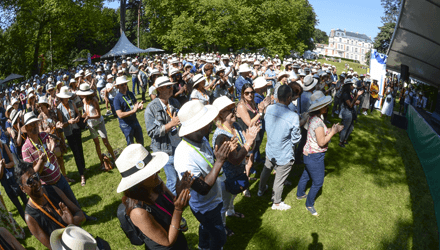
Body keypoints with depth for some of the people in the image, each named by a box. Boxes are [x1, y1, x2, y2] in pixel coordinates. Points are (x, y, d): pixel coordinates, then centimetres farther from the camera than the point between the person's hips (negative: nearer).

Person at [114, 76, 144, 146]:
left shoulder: (130, 94, 3)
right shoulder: (117, 99, -17)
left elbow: (135, 104, 13)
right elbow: (120, 115, -24)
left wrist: (139, 105, -13)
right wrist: (133, 111, -32)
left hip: (135, 121, 6)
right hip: (126, 124, -6)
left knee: (140, 140, 20)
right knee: (131, 143, 9)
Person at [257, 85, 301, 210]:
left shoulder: (269, 109, -13)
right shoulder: (293, 116, -30)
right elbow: (295, 139, -18)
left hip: (270, 149, 5)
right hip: (284, 154, -5)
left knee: (266, 170, 29)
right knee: (279, 180, 15)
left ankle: (261, 190, 54)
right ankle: (276, 203, 37)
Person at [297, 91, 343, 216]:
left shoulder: (314, 118, 2)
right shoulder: (318, 122, -28)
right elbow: (322, 142, -25)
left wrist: (331, 130, 3)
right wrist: (332, 132, -17)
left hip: (309, 154, 10)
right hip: (315, 157, -10)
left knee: (306, 175, 27)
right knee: (318, 182, 6)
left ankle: (300, 194, 48)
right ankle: (309, 204, 24)